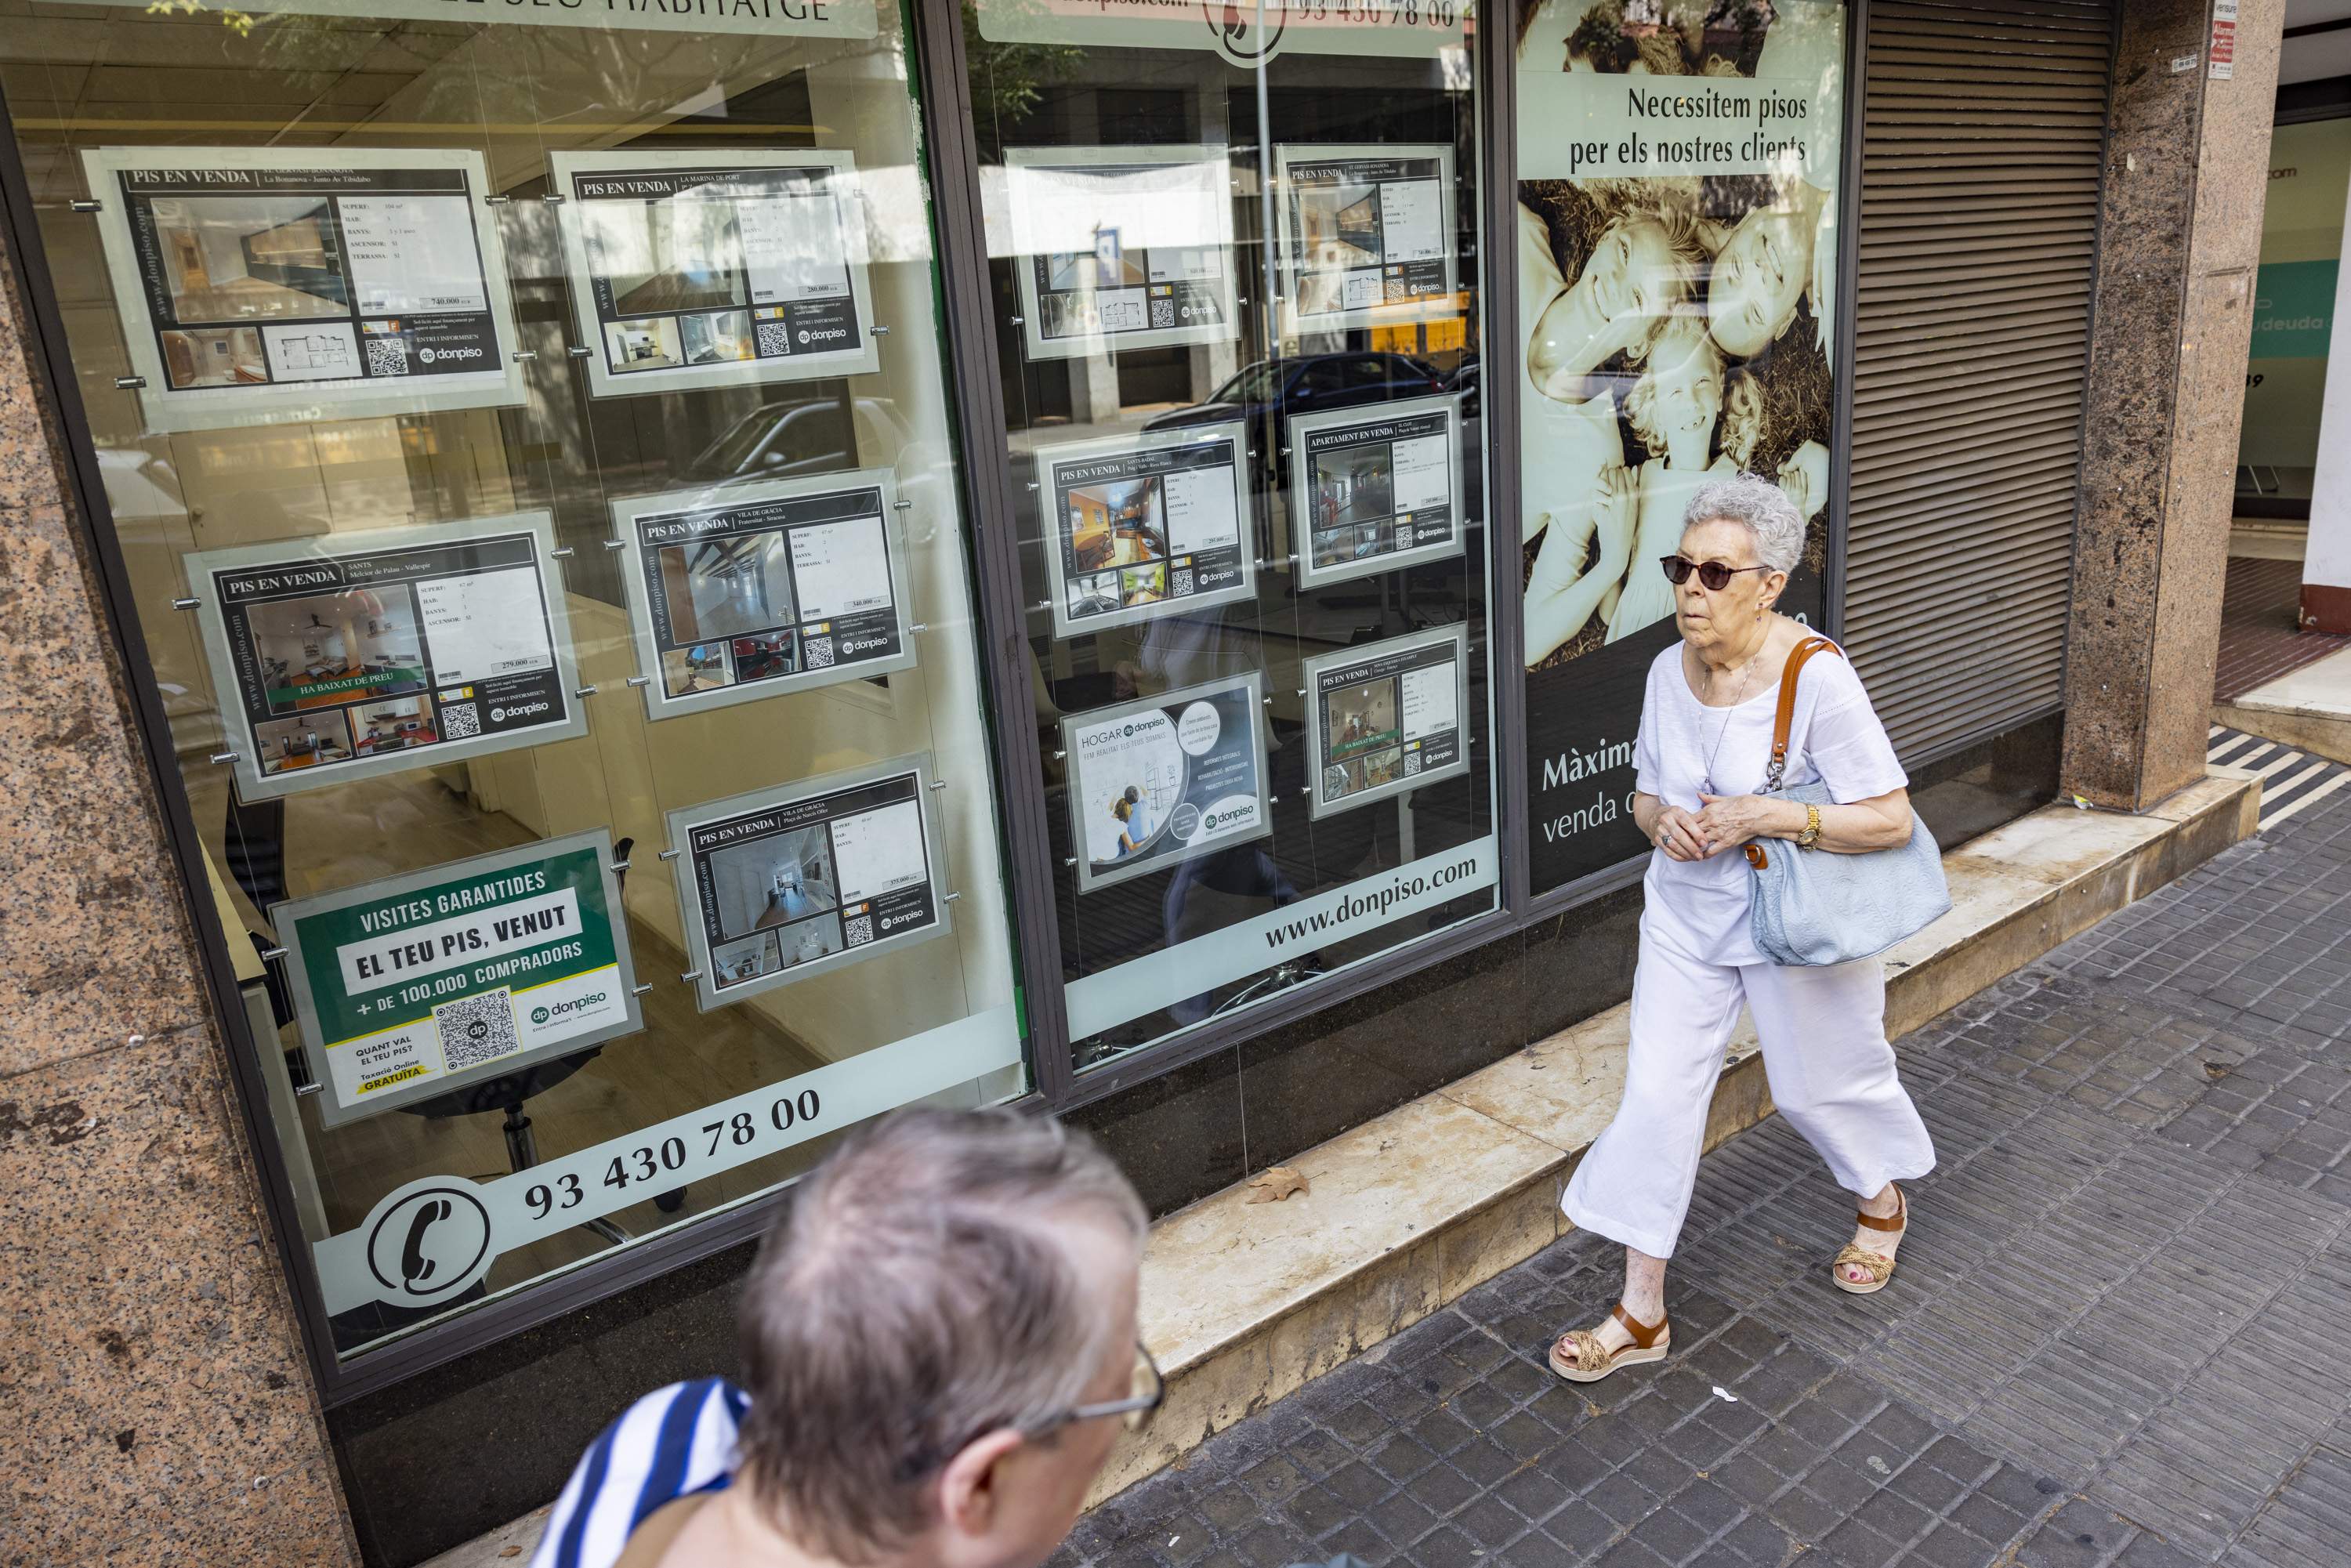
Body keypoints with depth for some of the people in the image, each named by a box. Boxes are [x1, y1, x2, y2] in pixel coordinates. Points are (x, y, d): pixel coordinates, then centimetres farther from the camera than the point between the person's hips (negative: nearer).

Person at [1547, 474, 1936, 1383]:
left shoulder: (1817, 679, -23)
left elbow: (1891, 819, -19)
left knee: (1821, 1084, 16)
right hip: (1685, 916, 5)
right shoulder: (1669, 671, -5)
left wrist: (1767, 817, -28)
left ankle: (1883, 1205, 53)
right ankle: (1641, 1314, 15)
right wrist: (1661, 819, -14)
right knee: (1655, 1095, 2)